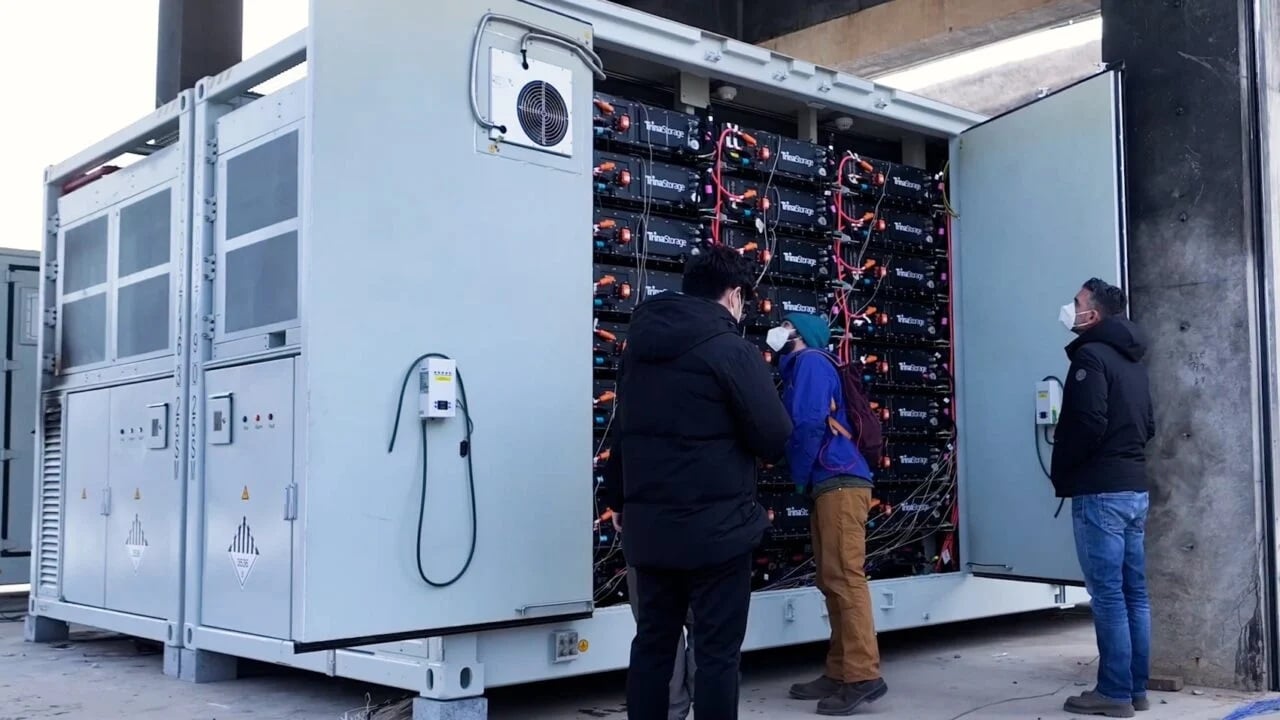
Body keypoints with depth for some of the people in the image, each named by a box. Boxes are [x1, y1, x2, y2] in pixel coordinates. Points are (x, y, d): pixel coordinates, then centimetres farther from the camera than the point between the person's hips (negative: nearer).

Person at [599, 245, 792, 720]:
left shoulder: (639, 345, 10)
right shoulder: (731, 350, -12)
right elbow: (774, 437, -13)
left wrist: (618, 498, 29)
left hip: (649, 524, 7)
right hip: (715, 525, -6)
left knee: (652, 642, 15)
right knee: (717, 652, 1)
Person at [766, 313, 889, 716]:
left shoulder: (810, 361, -3)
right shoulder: (799, 369, 25)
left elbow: (808, 424, -15)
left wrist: (800, 480, -5)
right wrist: (805, 482, 7)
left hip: (839, 483, -10)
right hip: (830, 486, 10)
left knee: (845, 579, -12)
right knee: (833, 582, 9)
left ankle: (863, 676, -12)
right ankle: (839, 673, 13)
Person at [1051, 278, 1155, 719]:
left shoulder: (1091, 356, -11)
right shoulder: (1131, 361, 17)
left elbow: (1088, 424, -19)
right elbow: (1147, 426, 20)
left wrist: (1061, 475, -7)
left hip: (1100, 492, -9)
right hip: (1135, 488, 9)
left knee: (1108, 595, -5)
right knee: (1134, 593, 10)